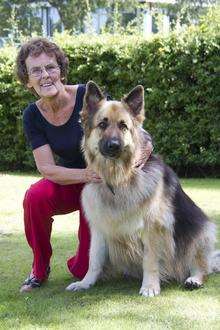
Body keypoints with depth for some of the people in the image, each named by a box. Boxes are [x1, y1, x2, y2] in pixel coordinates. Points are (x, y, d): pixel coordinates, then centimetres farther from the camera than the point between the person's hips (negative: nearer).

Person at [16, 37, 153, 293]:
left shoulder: (88, 95, -21)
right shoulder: (33, 115, -10)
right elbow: (47, 168, -16)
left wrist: (143, 144, -35)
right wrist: (85, 175, -35)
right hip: (68, 183, 3)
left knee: (85, 270, -11)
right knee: (35, 196, -33)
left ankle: (81, 262, 28)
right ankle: (40, 269, -8)